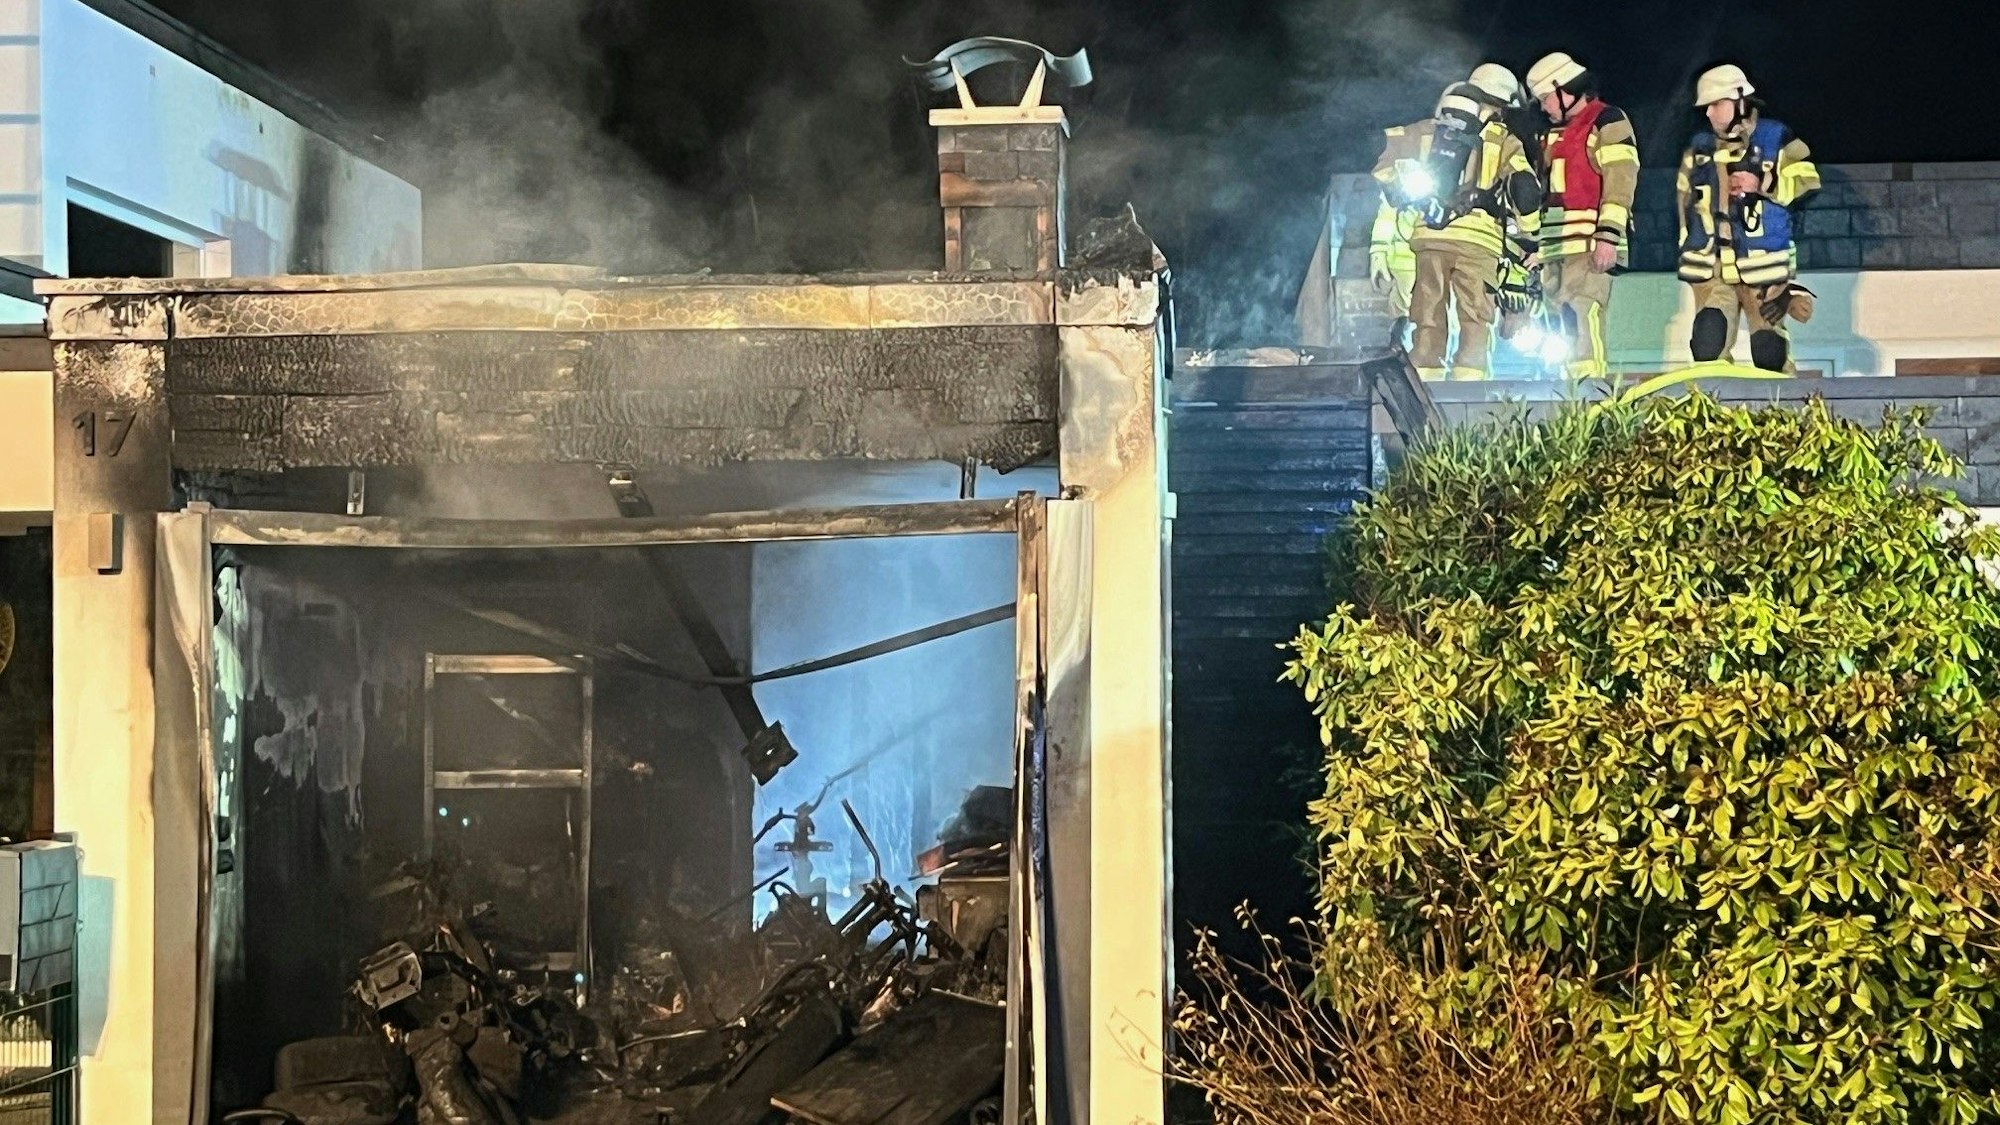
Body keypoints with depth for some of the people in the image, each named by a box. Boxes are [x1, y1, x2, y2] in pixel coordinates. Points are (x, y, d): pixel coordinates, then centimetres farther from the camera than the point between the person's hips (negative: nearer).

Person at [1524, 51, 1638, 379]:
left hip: (1591, 244, -9)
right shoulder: (1557, 133, 27)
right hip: (1557, 247, 9)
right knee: (1567, 326, 6)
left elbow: (1619, 181, -11)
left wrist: (1608, 237, -20)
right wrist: (1535, 244, 26)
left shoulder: (1608, 122, -1)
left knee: (1584, 318, -19)